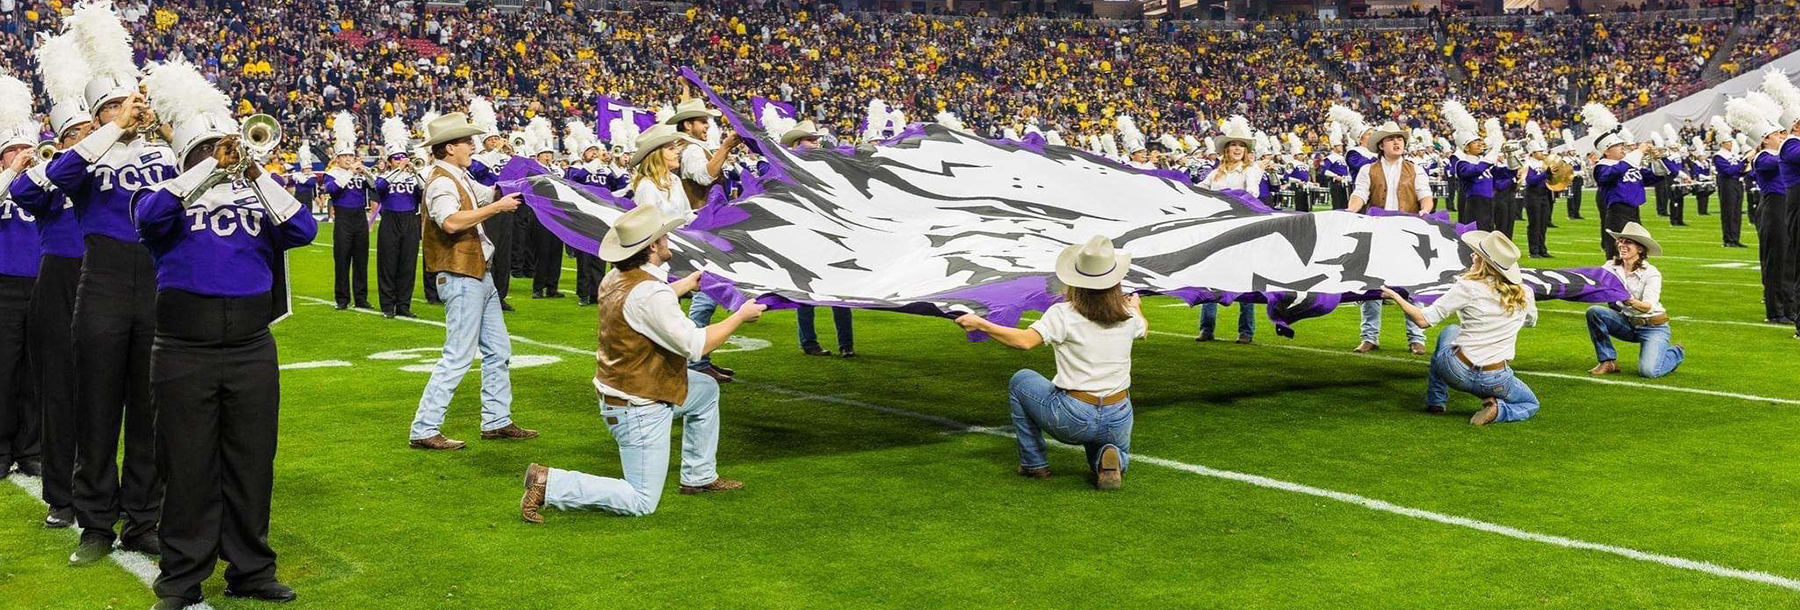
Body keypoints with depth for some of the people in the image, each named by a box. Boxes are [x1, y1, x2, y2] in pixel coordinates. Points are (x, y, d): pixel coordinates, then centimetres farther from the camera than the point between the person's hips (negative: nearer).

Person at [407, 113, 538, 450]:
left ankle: (496, 422, 24)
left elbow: (488, 193, 29)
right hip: (461, 279, -10)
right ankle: (424, 431, -6)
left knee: (498, 351, 15)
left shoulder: (459, 177, 13)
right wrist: (497, 207, -27)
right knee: (458, 357, -10)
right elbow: (452, 222, -33)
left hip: (480, 275, 10)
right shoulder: (440, 181, -16)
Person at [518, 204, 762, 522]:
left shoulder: (615, 278, 2)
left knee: (707, 389, 29)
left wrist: (687, 283, 38)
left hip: (618, 386, 10)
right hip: (639, 408, -10)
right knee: (641, 502, -3)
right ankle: (549, 484, -6)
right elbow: (695, 345, -24)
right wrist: (740, 317, -12)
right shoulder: (650, 293, -28)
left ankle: (699, 477, 36)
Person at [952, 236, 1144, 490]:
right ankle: (1108, 459, -4)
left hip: (1073, 421, -3)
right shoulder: (1128, 316, 1)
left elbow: (1024, 341, -25)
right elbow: (1143, 331, 25)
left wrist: (981, 324, -15)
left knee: (1021, 380, 23)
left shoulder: (1064, 314, -14)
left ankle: (1034, 463, 22)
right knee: (1120, 463, 36)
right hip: (1118, 421, 4)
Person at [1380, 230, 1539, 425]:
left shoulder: (1468, 288, -13)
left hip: (1457, 373, -1)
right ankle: (1498, 409, -4)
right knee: (1530, 405, 30)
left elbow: (1423, 320, -11)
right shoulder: (1524, 295, -2)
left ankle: (1436, 400, 31)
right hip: (1495, 382, 1)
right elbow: (1531, 321, 23)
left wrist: (1396, 298, 3)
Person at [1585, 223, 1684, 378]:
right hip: (1626, 323, 4)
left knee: (1648, 371, -24)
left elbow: (1649, 306, -29)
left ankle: (1675, 353, 13)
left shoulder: (1651, 273, -17)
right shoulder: (1611, 267, -4)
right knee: (1594, 312, -23)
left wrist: (1632, 302, -51)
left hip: (1652, 327, -4)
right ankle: (1609, 362, -8)